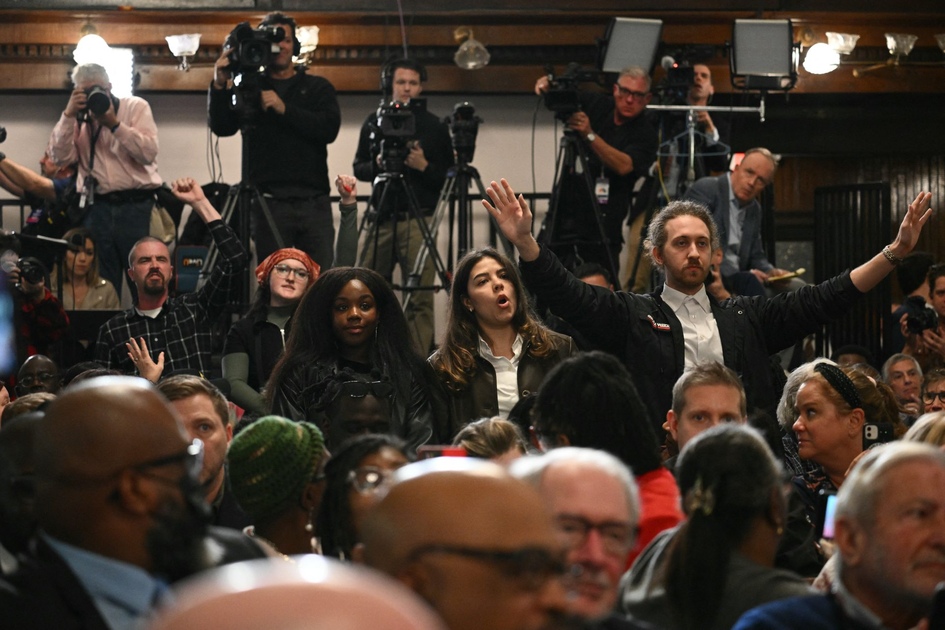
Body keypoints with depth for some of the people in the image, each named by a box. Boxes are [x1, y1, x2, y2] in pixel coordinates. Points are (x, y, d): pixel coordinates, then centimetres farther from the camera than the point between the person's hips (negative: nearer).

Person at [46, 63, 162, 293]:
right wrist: (68, 115, -9)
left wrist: (114, 124, -15)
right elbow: (60, 158, -3)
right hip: (96, 207, 3)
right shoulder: (78, 118, 11)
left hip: (135, 205, -2)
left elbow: (148, 153, -10)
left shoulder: (136, 107, 3)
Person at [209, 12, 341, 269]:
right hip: (269, 202, -1)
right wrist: (219, 86, -15)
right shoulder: (248, 89, 13)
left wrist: (285, 109, -12)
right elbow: (221, 127, 0)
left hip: (313, 202, 1)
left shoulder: (318, 88, 14)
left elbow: (329, 129, -2)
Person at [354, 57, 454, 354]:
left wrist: (424, 167, -13)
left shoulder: (435, 126, 5)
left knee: (419, 296, -7)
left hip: (417, 220, -3)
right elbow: (359, 168, 17)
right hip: (382, 218, 3)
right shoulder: (374, 122, 13)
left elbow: (449, 178, 5)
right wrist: (377, 164, -3)